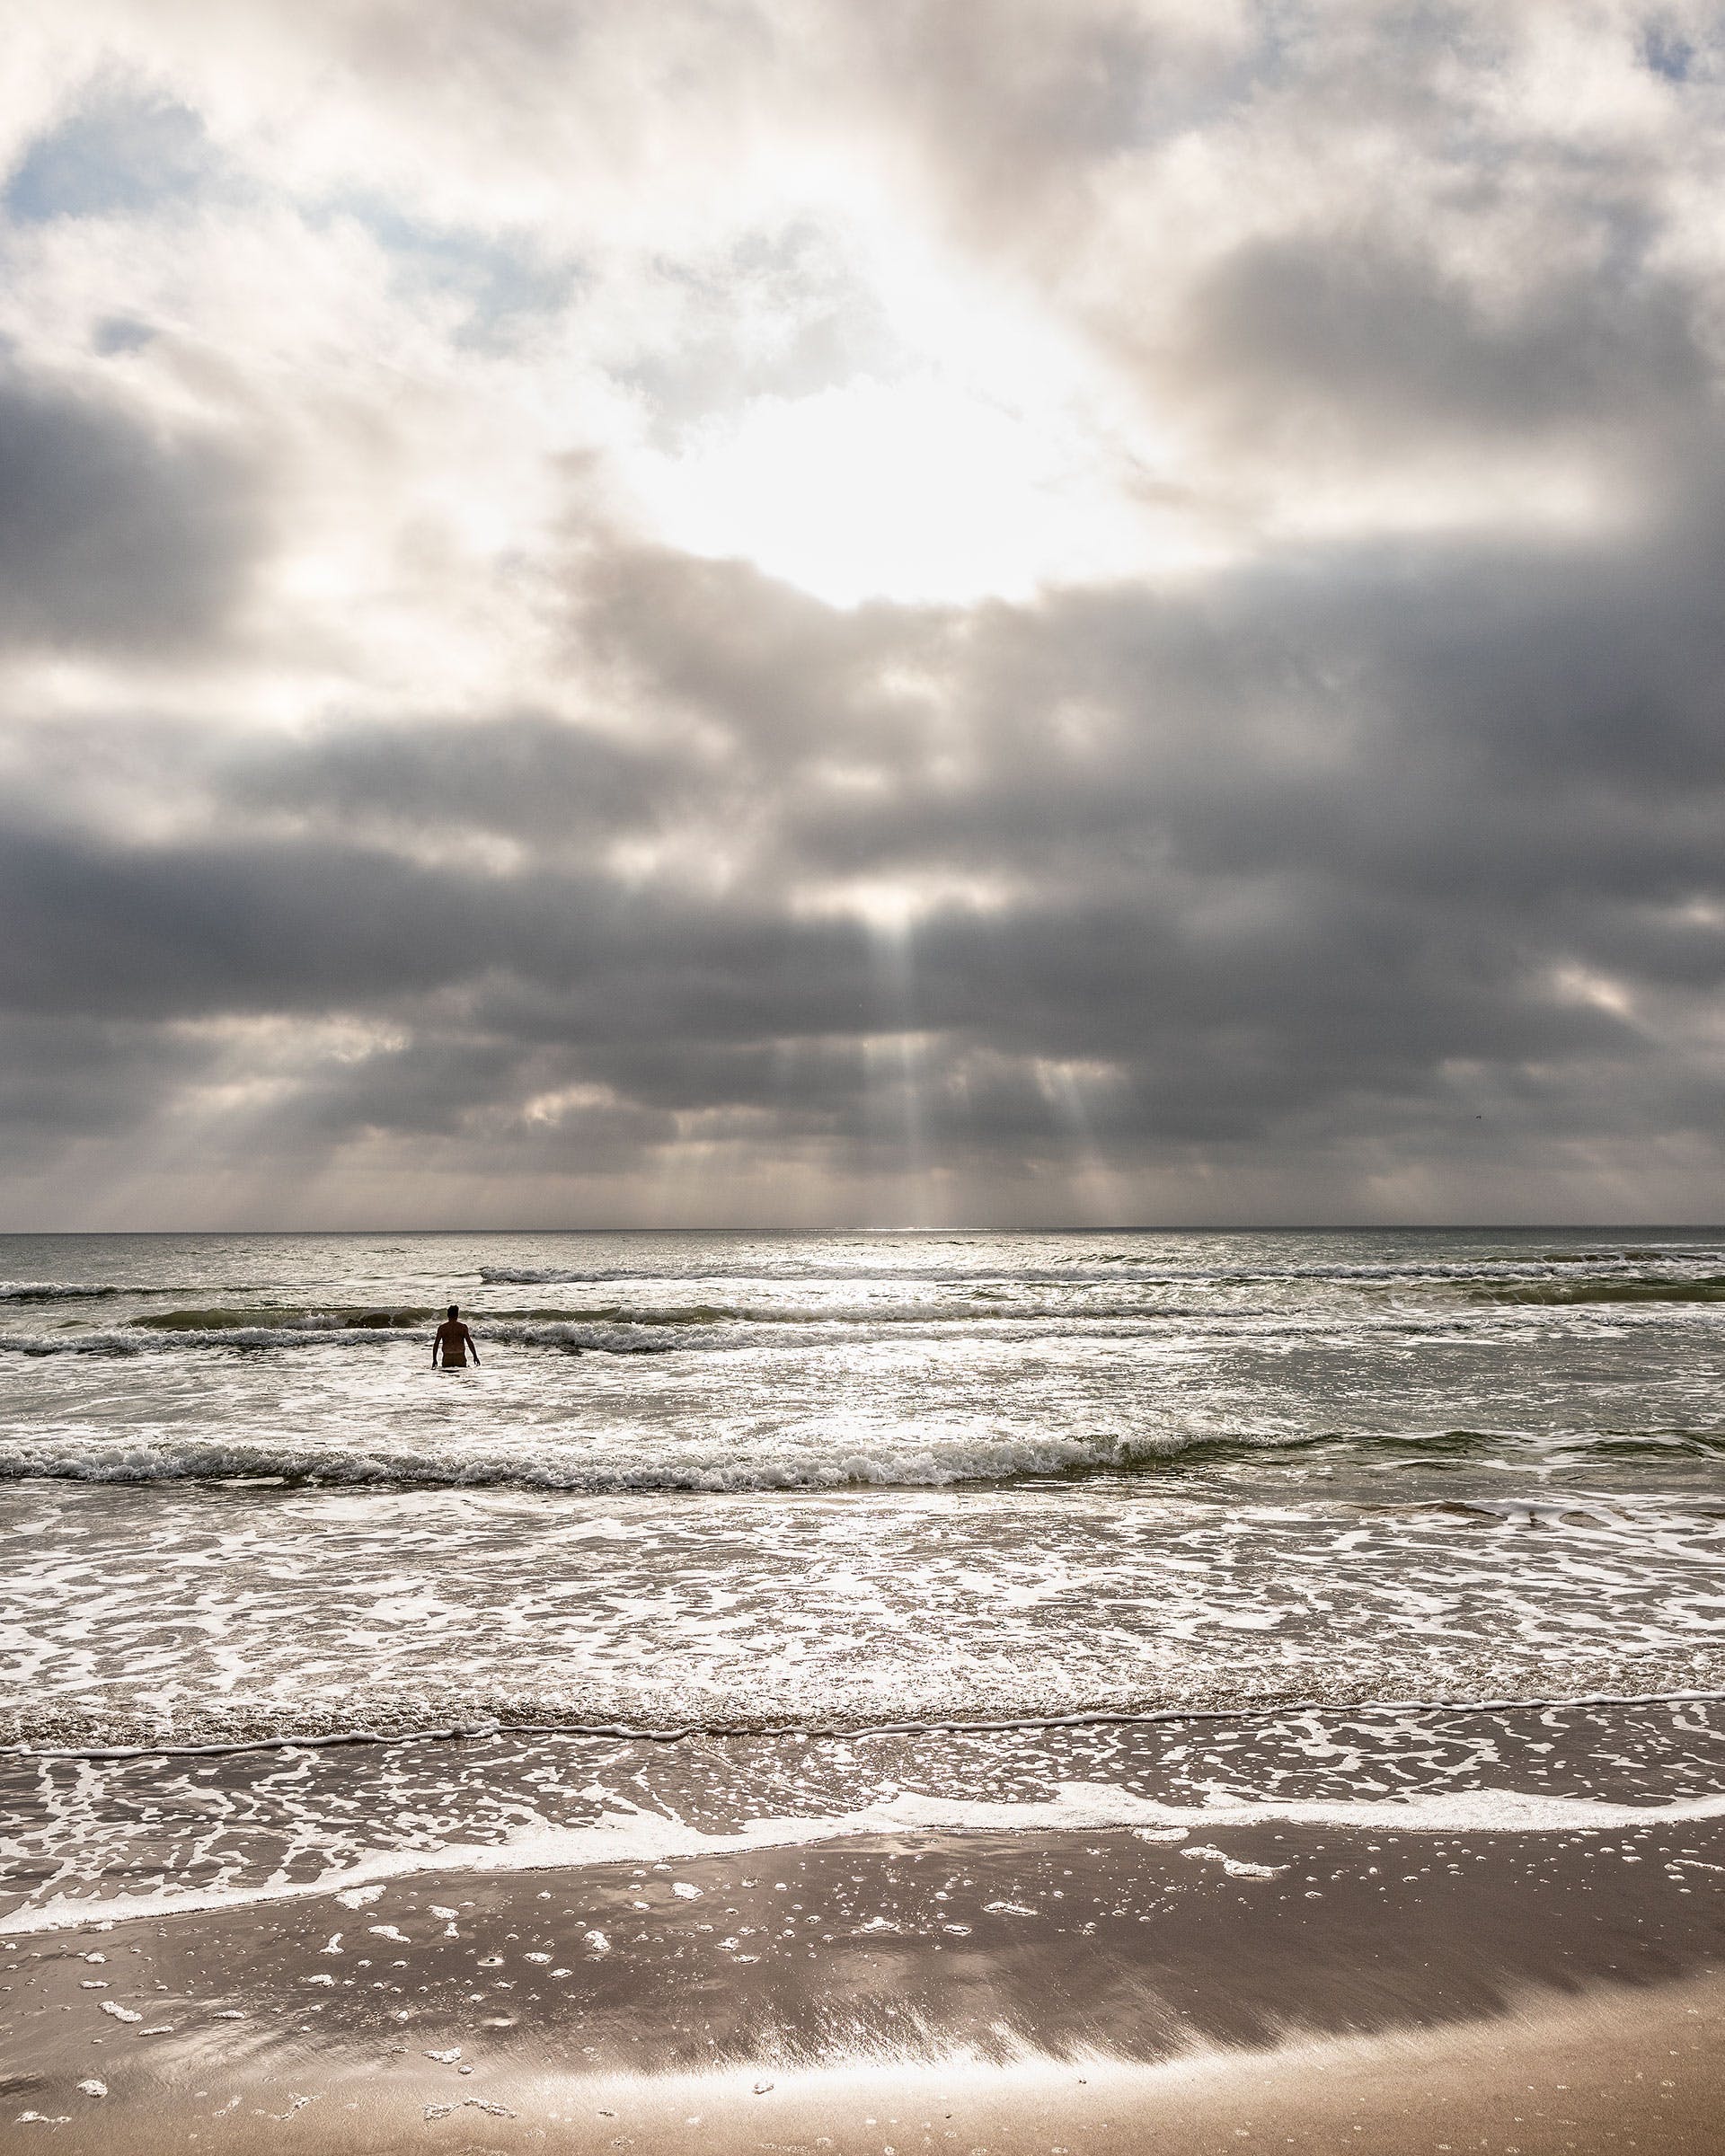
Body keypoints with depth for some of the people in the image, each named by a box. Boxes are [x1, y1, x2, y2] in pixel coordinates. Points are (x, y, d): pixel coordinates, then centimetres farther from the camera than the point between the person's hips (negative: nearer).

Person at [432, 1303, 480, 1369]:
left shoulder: (441, 1328, 6)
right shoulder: (463, 1327, 2)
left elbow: (436, 1344, 6)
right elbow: (470, 1342, 1)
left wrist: (434, 1359, 12)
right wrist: (475, 1356, 9)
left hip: (447, 1359, 1)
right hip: (460, 1358, -1)